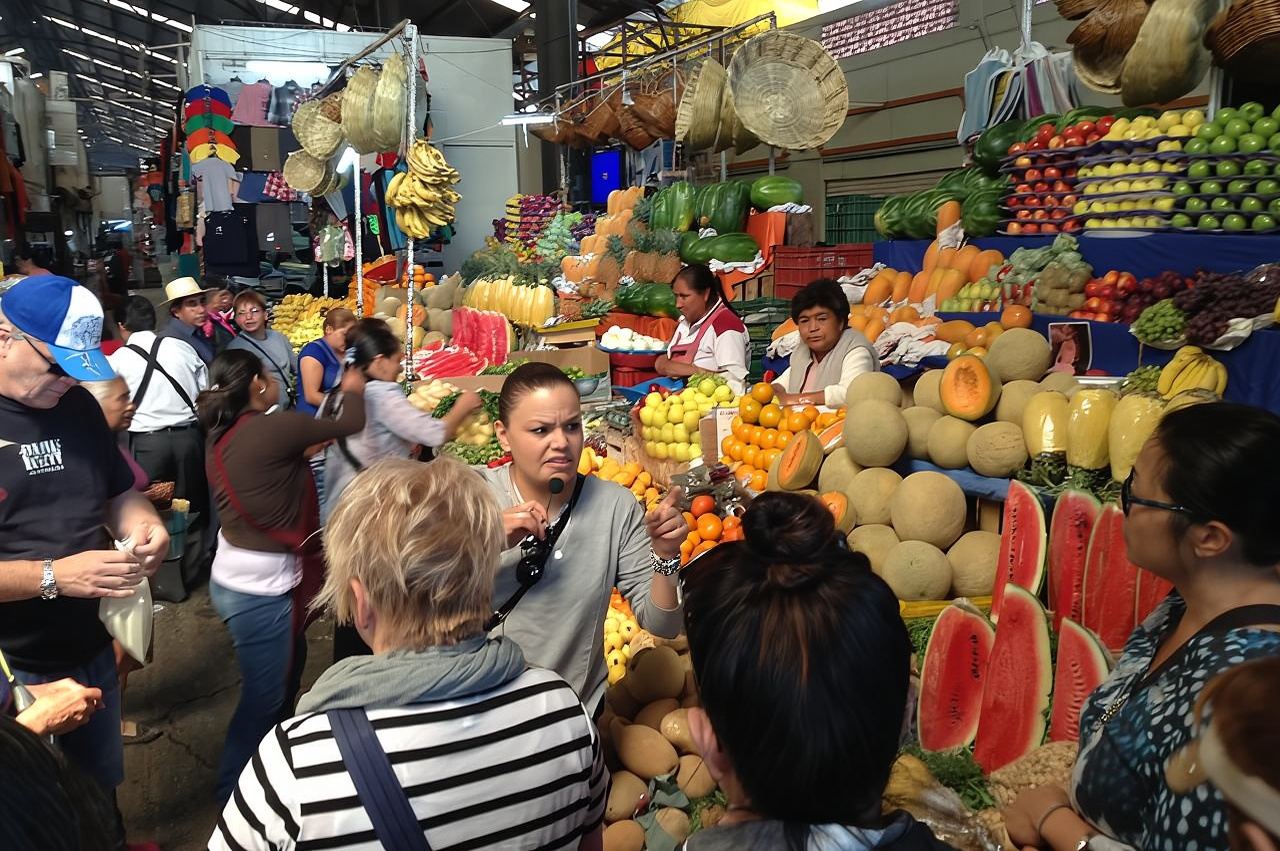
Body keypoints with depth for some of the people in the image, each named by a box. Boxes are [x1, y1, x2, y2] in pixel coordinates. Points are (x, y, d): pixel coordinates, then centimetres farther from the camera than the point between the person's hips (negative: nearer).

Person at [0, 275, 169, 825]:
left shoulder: (77, 405, 3)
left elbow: (118, 490, 15)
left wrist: (142, 522, -7)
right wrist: (54, 576, -28)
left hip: (91, 650, 6)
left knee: (102, 785, 24)